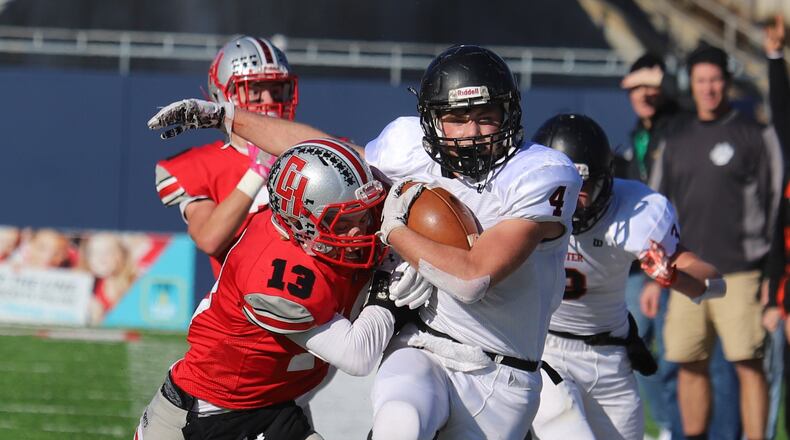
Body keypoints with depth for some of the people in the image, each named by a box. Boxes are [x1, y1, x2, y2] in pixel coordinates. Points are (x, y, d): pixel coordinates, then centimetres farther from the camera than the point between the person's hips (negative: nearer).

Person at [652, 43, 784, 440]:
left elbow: (774, 203, -1)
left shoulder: (753, 136, 1)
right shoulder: (677, 144, 15)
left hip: (739, 273, -5)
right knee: (689, 364, 5)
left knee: (748, 365, -8)